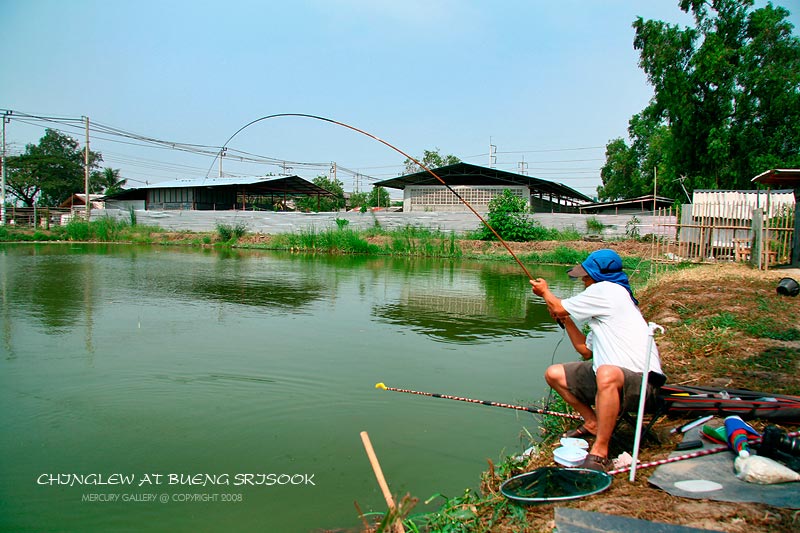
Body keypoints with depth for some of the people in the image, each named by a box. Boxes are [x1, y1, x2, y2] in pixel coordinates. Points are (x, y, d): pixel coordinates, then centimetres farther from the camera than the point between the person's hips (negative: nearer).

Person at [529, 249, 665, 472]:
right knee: (554, 374, 10)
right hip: (611, 376, 10)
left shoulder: (607, 290, -11)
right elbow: (586, 351, 23)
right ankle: (593, 424, 20)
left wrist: (544, 292, 17)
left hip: (640, 380, -10)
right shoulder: (605, 305, 19)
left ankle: (600, 454, -32)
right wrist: (566, 320, 18)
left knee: (607, 374, -43)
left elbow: (558, 308, -3)